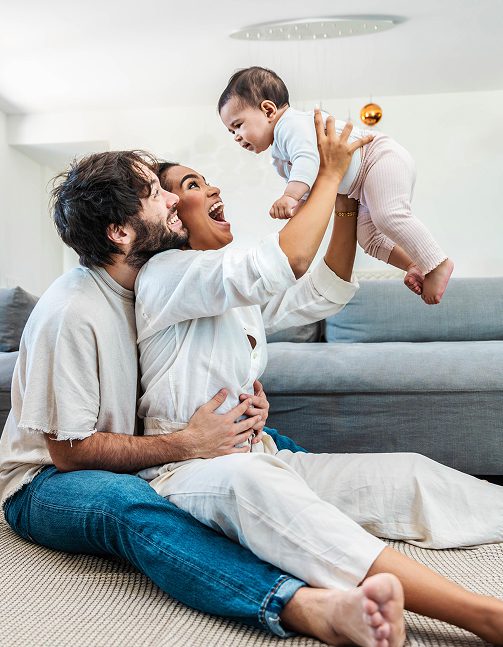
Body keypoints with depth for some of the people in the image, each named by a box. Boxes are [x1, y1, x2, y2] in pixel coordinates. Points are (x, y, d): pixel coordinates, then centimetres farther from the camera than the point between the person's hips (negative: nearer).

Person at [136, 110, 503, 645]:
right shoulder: (163, 274, -7)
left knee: (410, 472, -7)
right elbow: (282, 265, -21)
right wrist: (329, 174, -9)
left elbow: (323, 294, 19)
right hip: (187, 470, -8)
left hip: (257, 458, 9)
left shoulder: (243, 294, 19)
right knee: (249, 480, -42)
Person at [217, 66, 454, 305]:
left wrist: (290, 196, -49)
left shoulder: (290, 124, -17)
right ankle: (415, 266, 7)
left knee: (388, 215, -27)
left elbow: (308, 160, -37)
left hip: (382, 157, -11)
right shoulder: (279, 158, 18)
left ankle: (437, 264, -22)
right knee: (368, 236, 4)